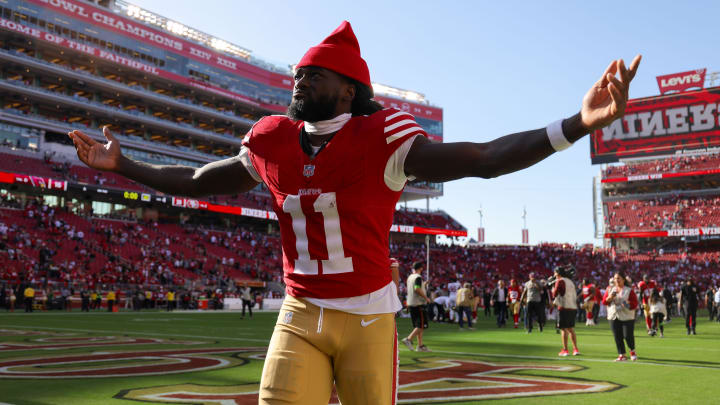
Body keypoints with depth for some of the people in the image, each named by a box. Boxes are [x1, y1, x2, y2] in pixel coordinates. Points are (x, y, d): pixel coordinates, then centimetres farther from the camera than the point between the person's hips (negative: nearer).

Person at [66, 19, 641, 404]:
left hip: (369, 317, -3)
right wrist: (122, 166, 24)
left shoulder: (379, 138, -11)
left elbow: (484, 159, -19)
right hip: (300, 317, 3)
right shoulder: (273, 143, 3)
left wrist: (579, 124, -30)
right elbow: (198, 181, 18)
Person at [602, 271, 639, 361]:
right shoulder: (610, 289, 10)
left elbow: (635, 303, -5)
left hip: (627, 317, -3)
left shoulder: (629, 290, -1)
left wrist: (628, 304, -24)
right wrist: (610, 297, -11)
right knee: (617, 337, 2)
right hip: (614, 317, 4)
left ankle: (632, 351, 21)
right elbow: (604, 301, 8)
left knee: (628, 336, -7)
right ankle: (621, 355, 12)